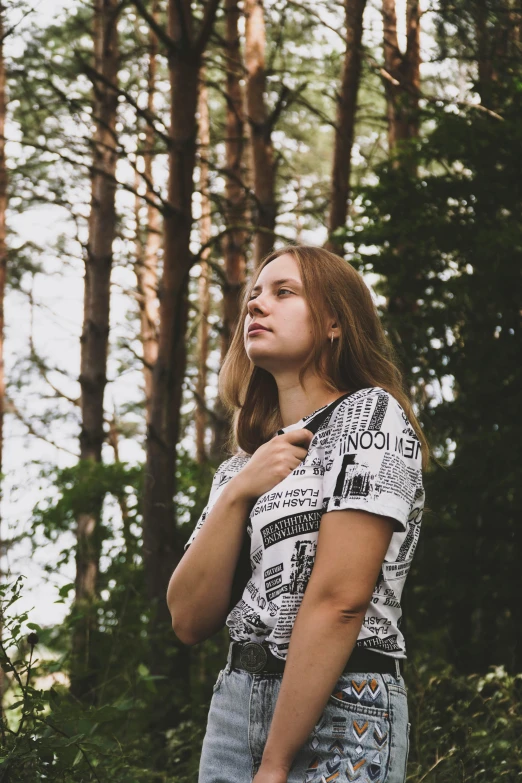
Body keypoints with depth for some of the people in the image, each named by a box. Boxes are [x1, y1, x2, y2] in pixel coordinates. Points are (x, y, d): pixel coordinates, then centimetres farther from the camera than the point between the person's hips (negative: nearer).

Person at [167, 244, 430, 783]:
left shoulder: (370, 415, -6)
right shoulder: (240, 465, 15)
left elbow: (340, 598, -15)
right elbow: (190, 621, 5)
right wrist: (236, 495, -8)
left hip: (337, 711, -6)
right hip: (235, 704, 6)